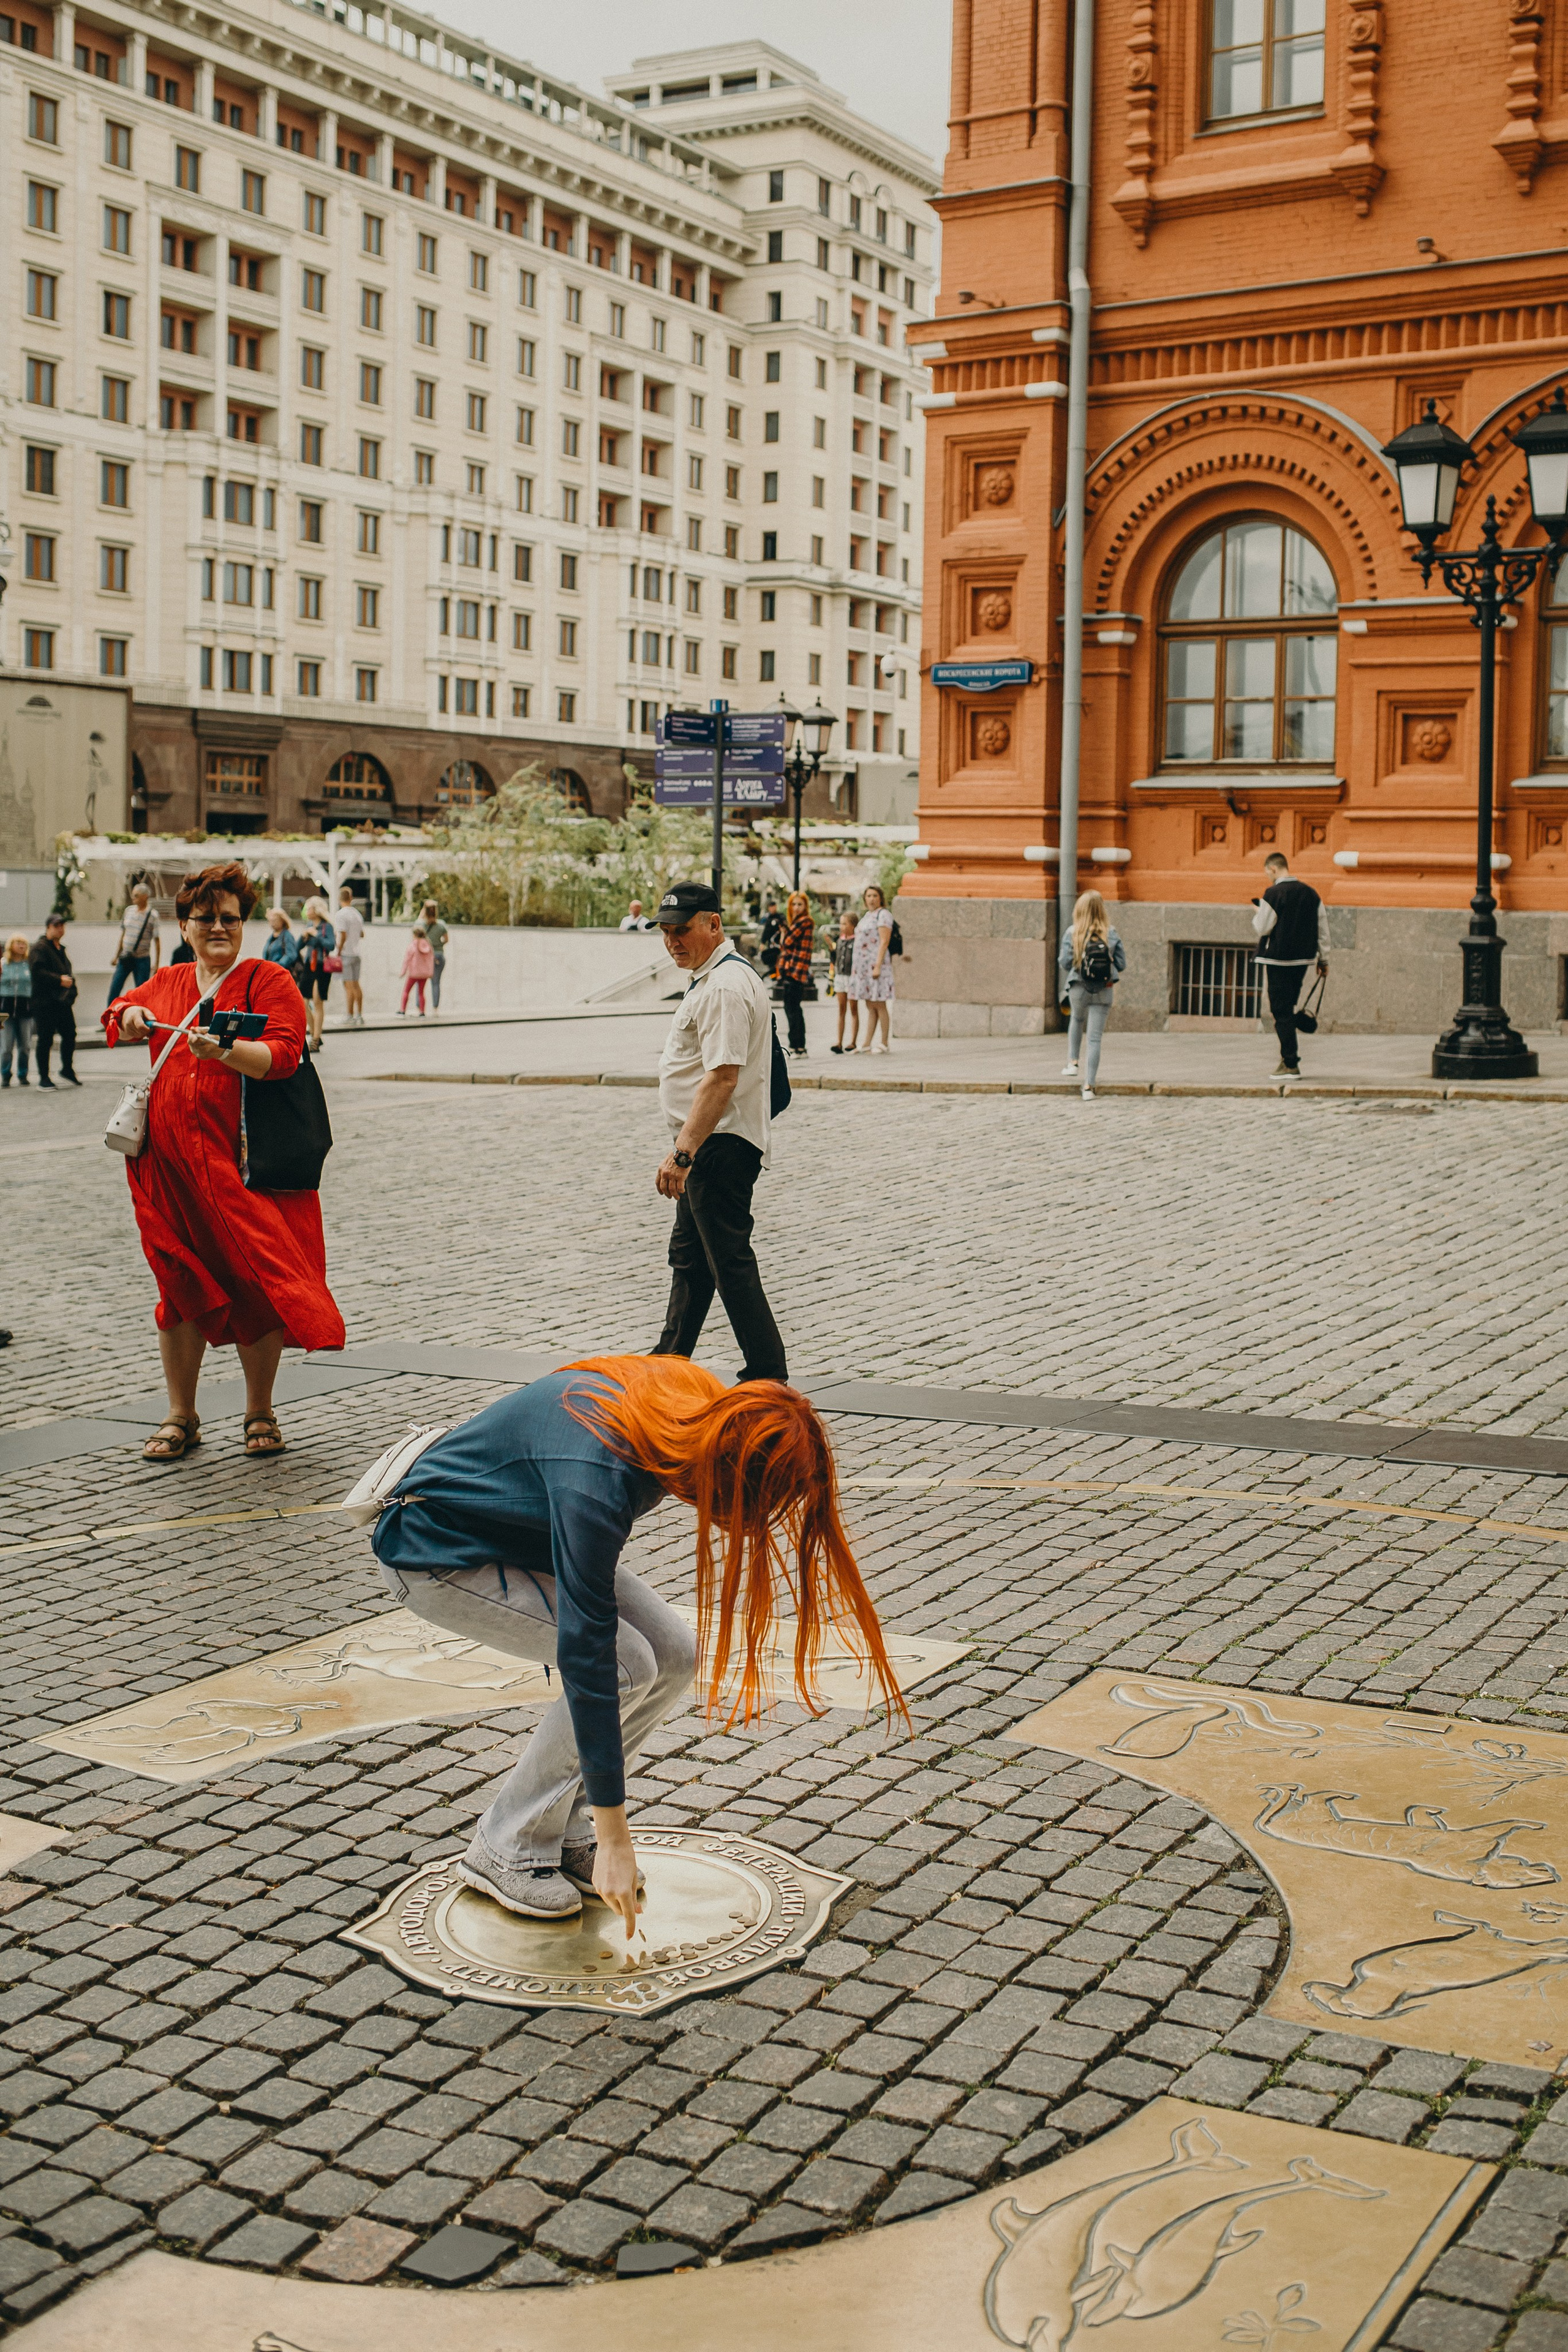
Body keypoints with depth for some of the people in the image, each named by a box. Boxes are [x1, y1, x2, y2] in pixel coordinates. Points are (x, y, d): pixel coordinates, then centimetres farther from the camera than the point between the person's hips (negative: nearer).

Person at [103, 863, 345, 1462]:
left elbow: (283, 1054, -15)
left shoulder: (269, 981, -2)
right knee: (180, 1282, 8)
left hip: (244, 1160, -4)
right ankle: (180, 1417, 19)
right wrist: (129, 1018, 6)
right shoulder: (165, 984, 14)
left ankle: (260, 1414, 16)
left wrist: (224, 1050, -32)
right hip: (170, 1160, 4)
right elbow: (117, 1020, 30)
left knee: (255, 1284, 0)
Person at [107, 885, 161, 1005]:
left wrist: (156, 964, -9)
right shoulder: (129, 911, 6)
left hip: (142, 960, -5)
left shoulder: (152, 916, -8)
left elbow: (157, 941, -7)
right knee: (114, 990, 1)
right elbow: (123, 933, 16)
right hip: (125, 958, 5)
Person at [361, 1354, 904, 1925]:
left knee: (673, 1652, -6)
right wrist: (614, 1839, -31)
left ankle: (566, 1831, 8)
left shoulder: (694, 1404, -17)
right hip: (437, 1555, -8)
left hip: (522, 1532, 8)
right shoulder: (597, 1483, -40)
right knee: (625, 1664, -20)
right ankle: (507, 1850, -4)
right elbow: (585, 1651, -36)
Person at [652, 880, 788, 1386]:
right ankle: (668, 1365, 33)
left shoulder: (726, 986, -20)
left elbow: (723, 1078, -28)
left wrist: (682, 1153, -30)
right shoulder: (711, 978, 16)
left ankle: (768, 1379, -5)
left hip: (722, 1148, -11)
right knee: (688, 1257, 20)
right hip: (709, 1147, 11)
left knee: (731, 1264, -9)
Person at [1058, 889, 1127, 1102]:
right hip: (1104, 991, 0)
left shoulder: (1073, 933, -8)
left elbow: (1065, 963, -11)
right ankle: (1089, 1087, -1)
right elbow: (1122, 964, -4)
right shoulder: (1111, 933, -5)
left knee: (1077, 1019, 33)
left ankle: (1073, 1062, 28)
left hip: (1078, 989, 0)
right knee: (1094, 1038, 2)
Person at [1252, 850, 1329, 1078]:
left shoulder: (1273, 894, -13)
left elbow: (1262, 928, -10)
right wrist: (1323, 959, 18)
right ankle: (1290, 1056, 19)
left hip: (1279, 959, -6)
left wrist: (1257, 912, 11)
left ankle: (1291, 1064, -4)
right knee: (1289, 1007, 18)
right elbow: (1323, 929, 11)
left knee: (1281, 1010, -2)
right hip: (1303, 958, 6)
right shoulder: (1310, 892, 7)